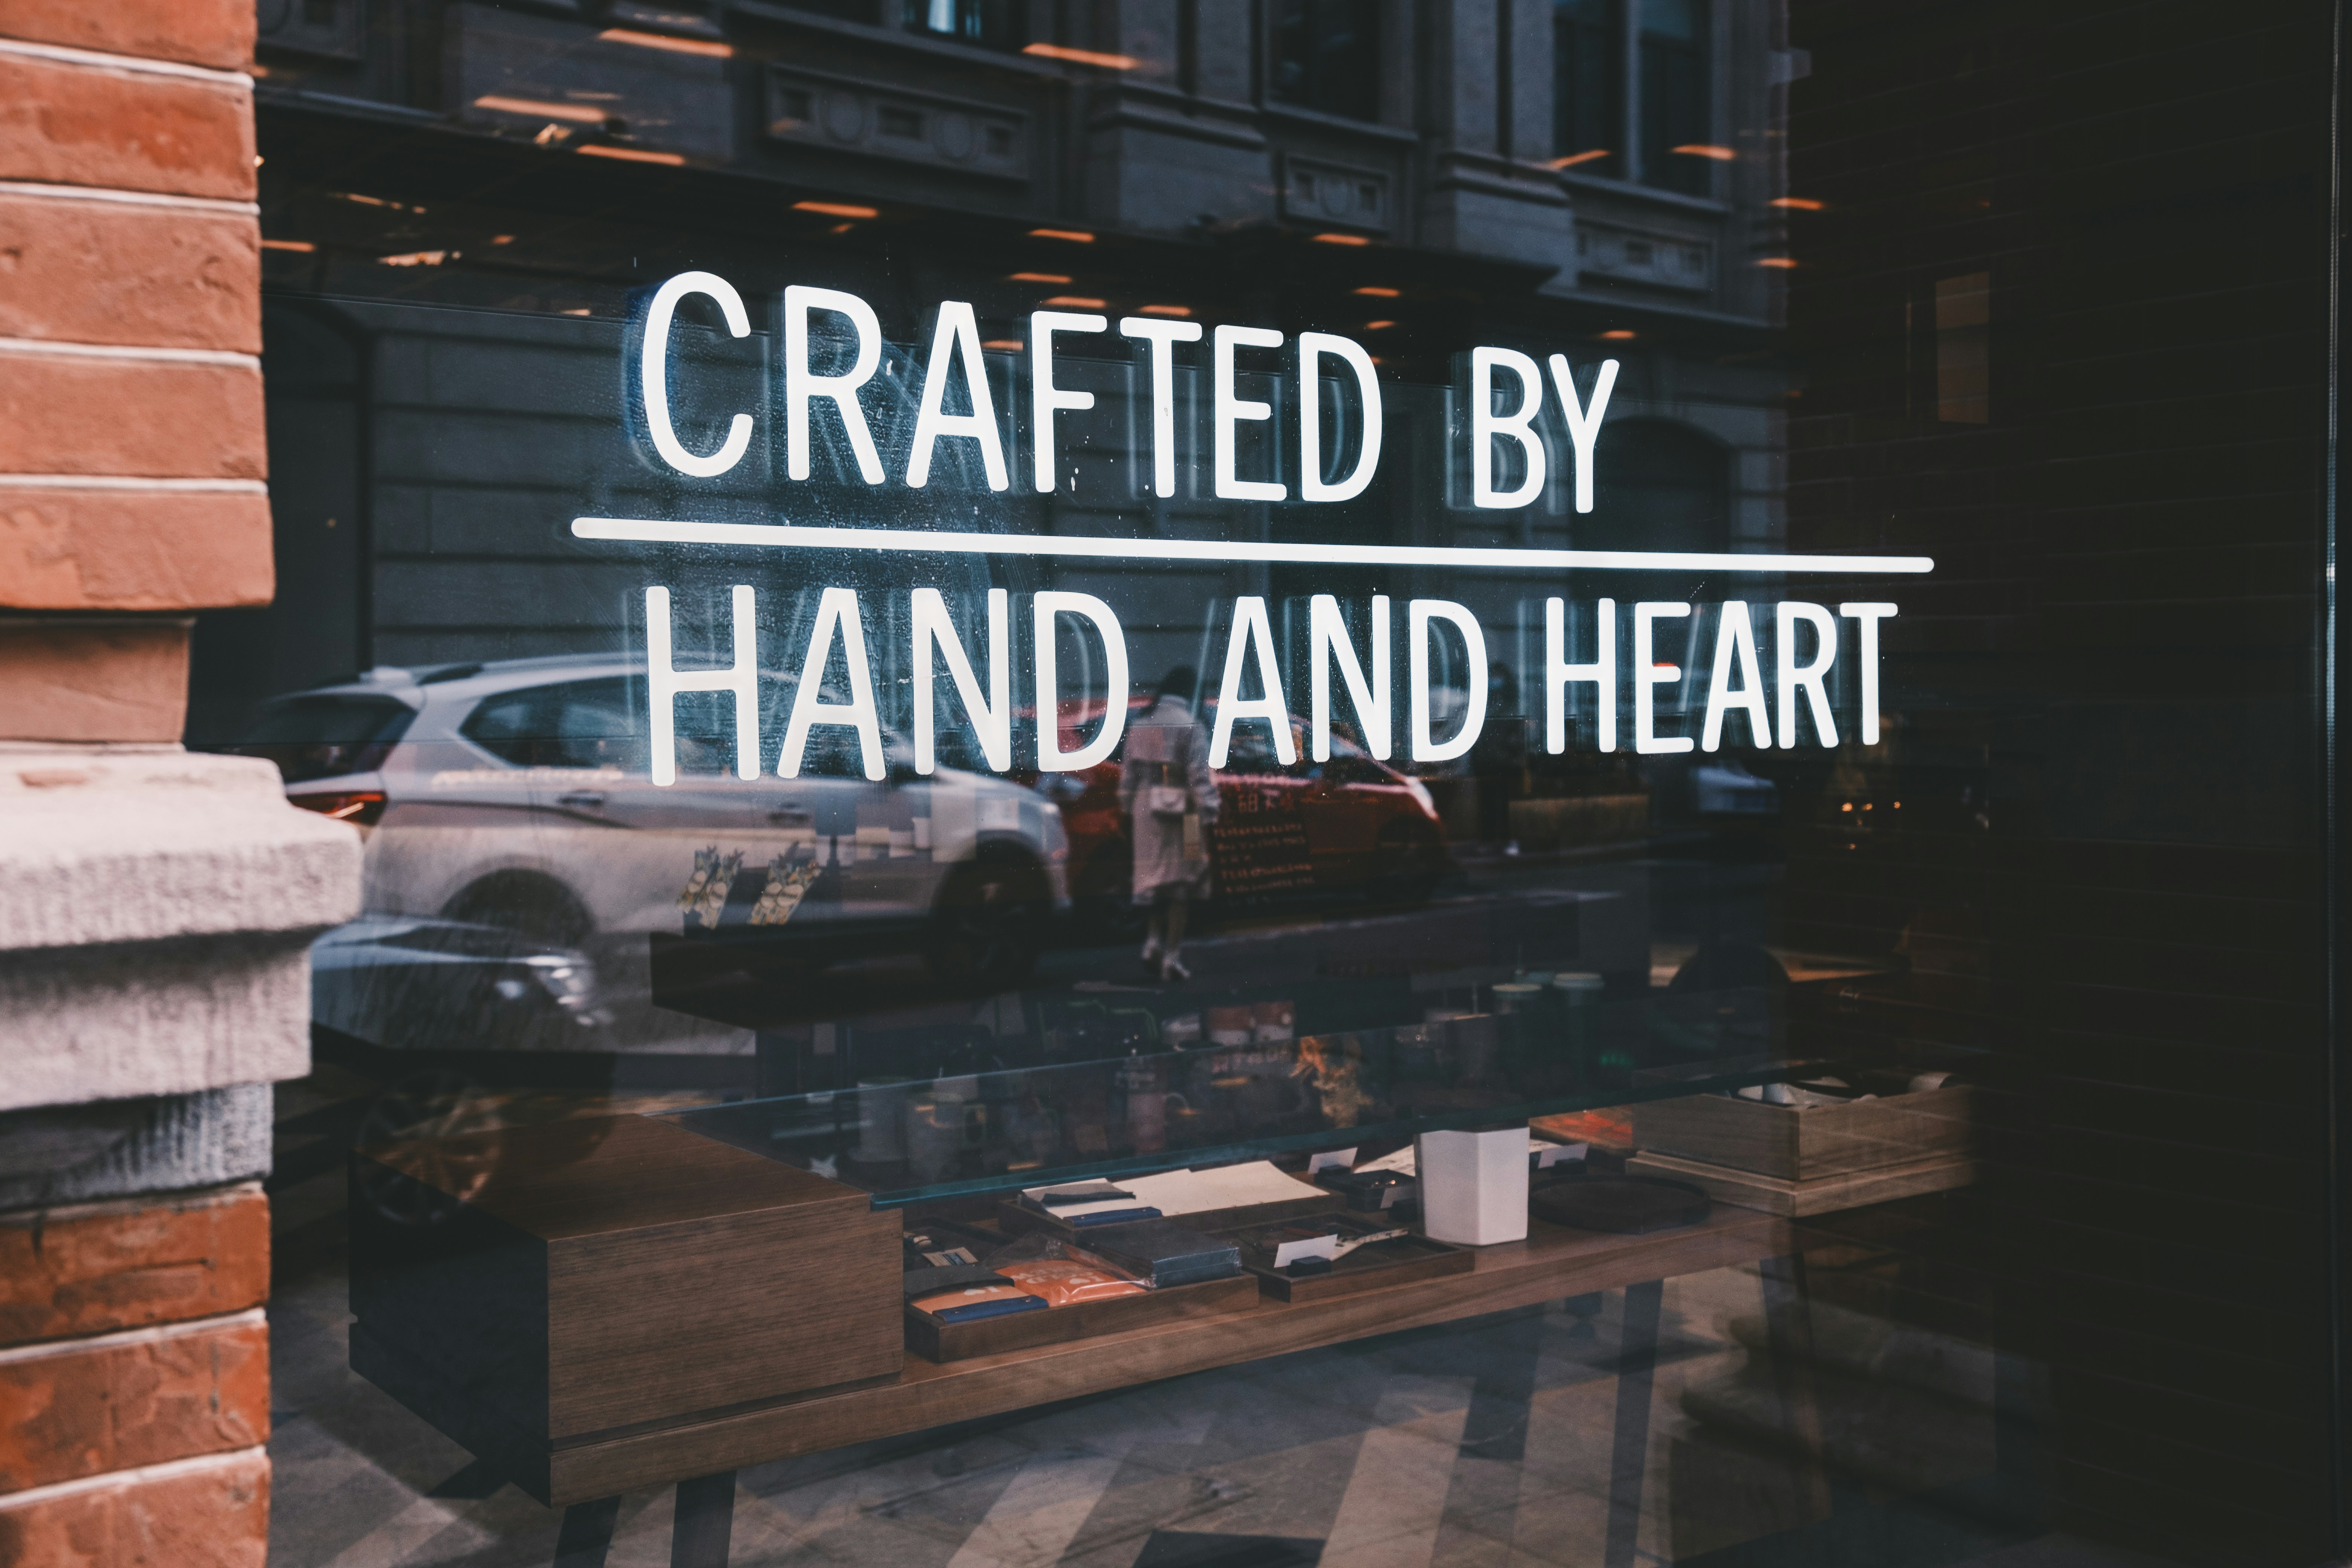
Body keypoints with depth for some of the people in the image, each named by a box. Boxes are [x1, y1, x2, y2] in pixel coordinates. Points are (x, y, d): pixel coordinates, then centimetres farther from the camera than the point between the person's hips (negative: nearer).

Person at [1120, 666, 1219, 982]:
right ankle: (1172, 957, 2)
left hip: (1146, 810, 5)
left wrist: (1128, 814, 19)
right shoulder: (1190, 727, -8)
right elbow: (1201, 777, -13)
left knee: (1157, 879, 18)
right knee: (1179, 884, 1)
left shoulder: (1139, 726, 9)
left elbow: (1128, 775, 12)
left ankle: (1155, 941, 4)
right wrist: (1207, 818, -11)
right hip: (1180, 813, -5)